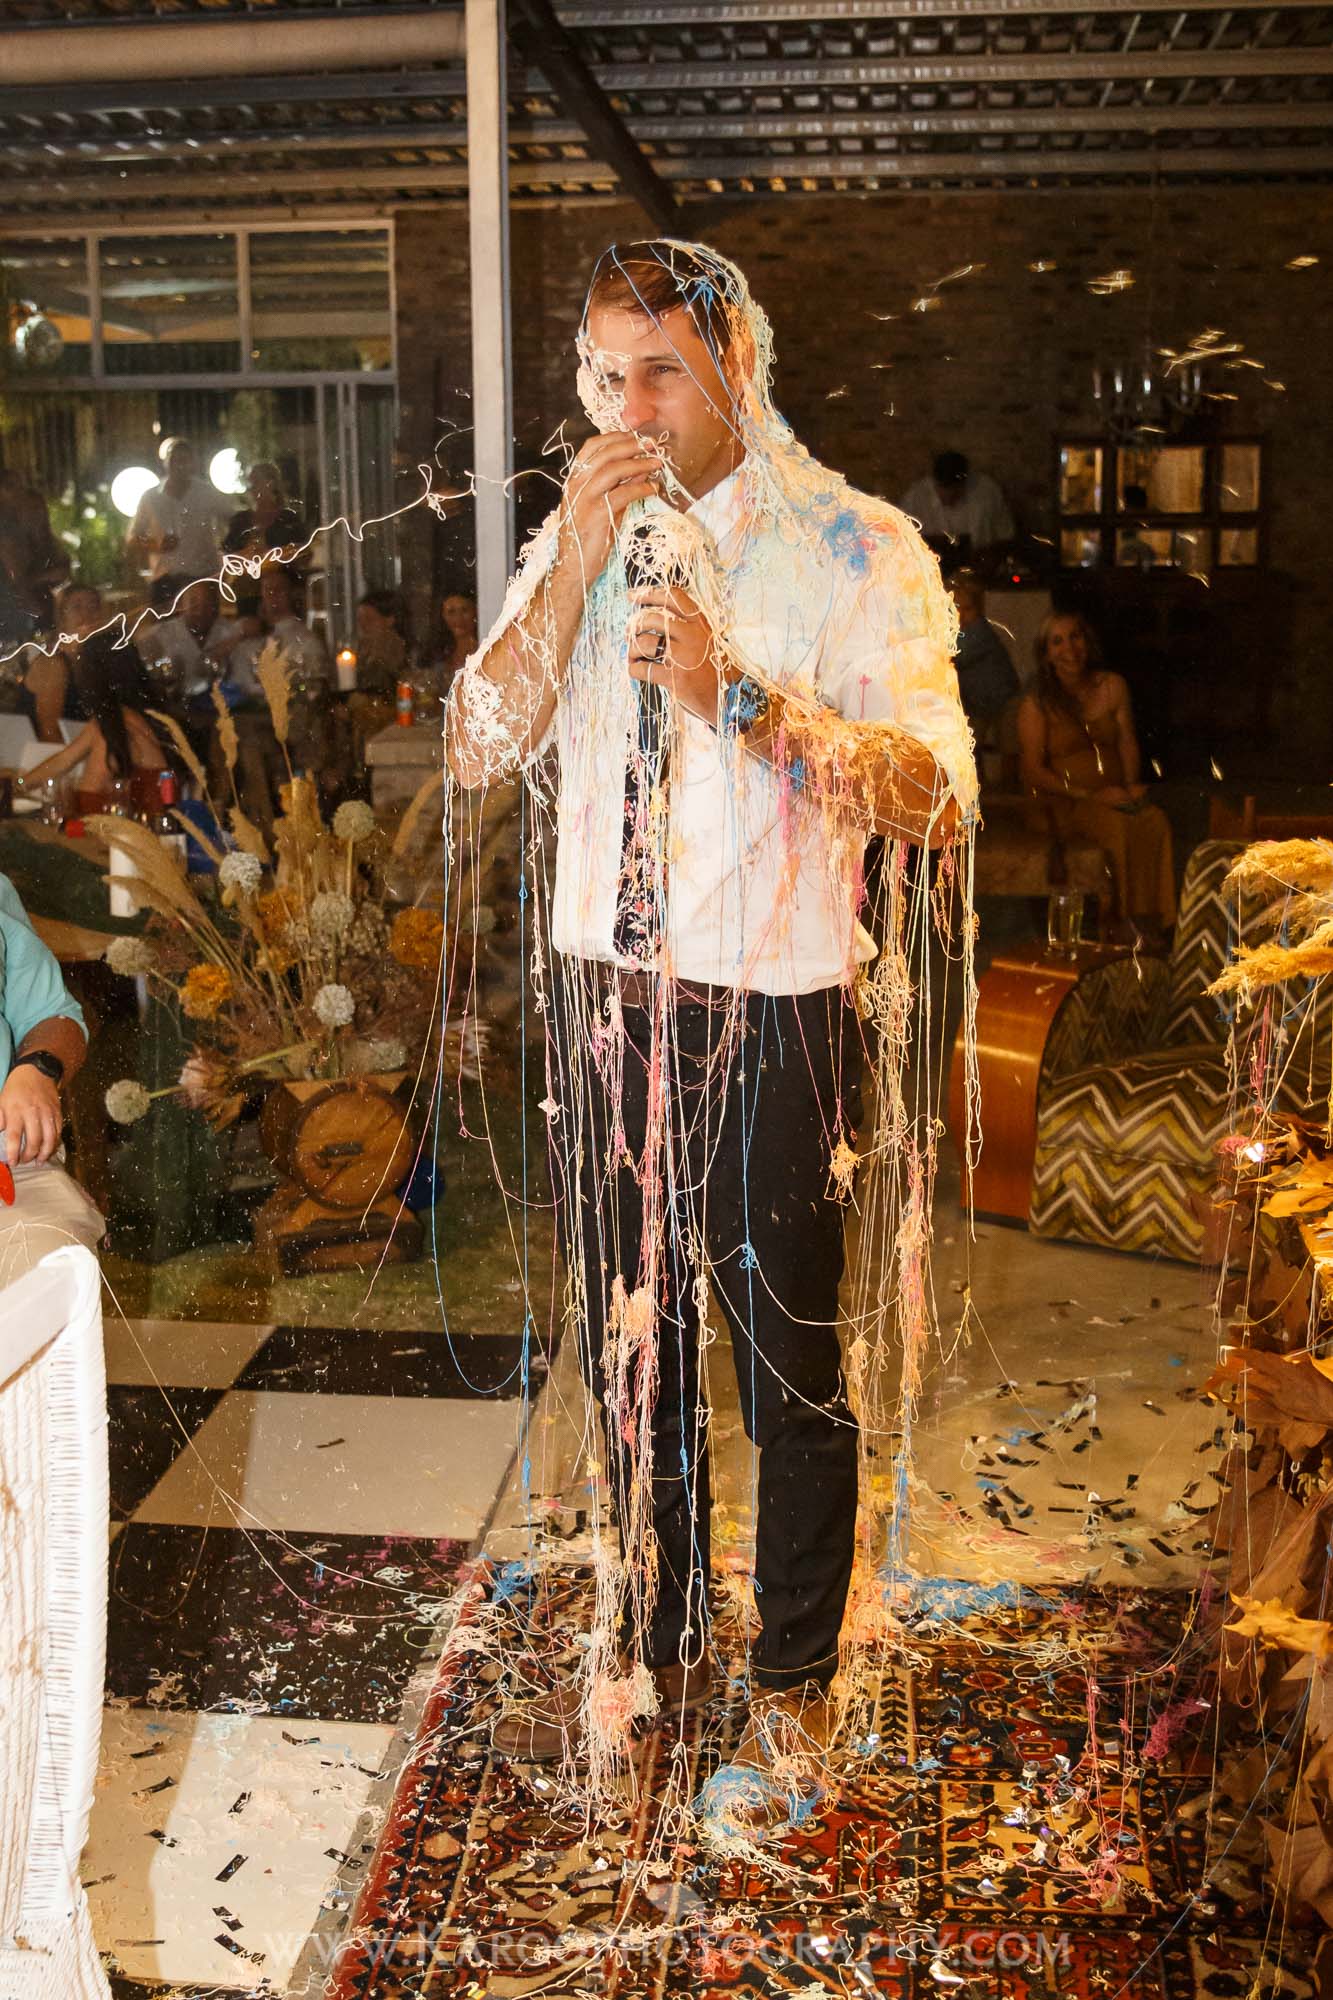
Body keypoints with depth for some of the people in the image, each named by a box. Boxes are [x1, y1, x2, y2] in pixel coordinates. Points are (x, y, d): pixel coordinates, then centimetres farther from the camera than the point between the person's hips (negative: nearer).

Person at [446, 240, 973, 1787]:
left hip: (771, 1010, -4)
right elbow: (478, 750, -5)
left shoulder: (853, 550, -7)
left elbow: (933, 795, -19)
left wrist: (735, 694, -29)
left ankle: (792, 1685, 32)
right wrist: (578, 560, -14)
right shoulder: (576, 538, 7)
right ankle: (658, 1652, 39)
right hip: (603, 996, 5)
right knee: (628, 1350, 17)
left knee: (788, 1367, 8)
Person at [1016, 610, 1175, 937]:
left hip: (1115, 794, 4)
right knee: (1118, 825, -35)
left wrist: (1130, 785, -7)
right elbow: (1033, 771, -4)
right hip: (1066, 804, -4)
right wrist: (1089, 795, -13)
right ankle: (1127, 921, -26)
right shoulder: (1036, 704, 0)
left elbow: (1127, 742, 13)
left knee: (1155, 819, -30)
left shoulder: (1112, 686, 14)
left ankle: (1151, 921, -30)